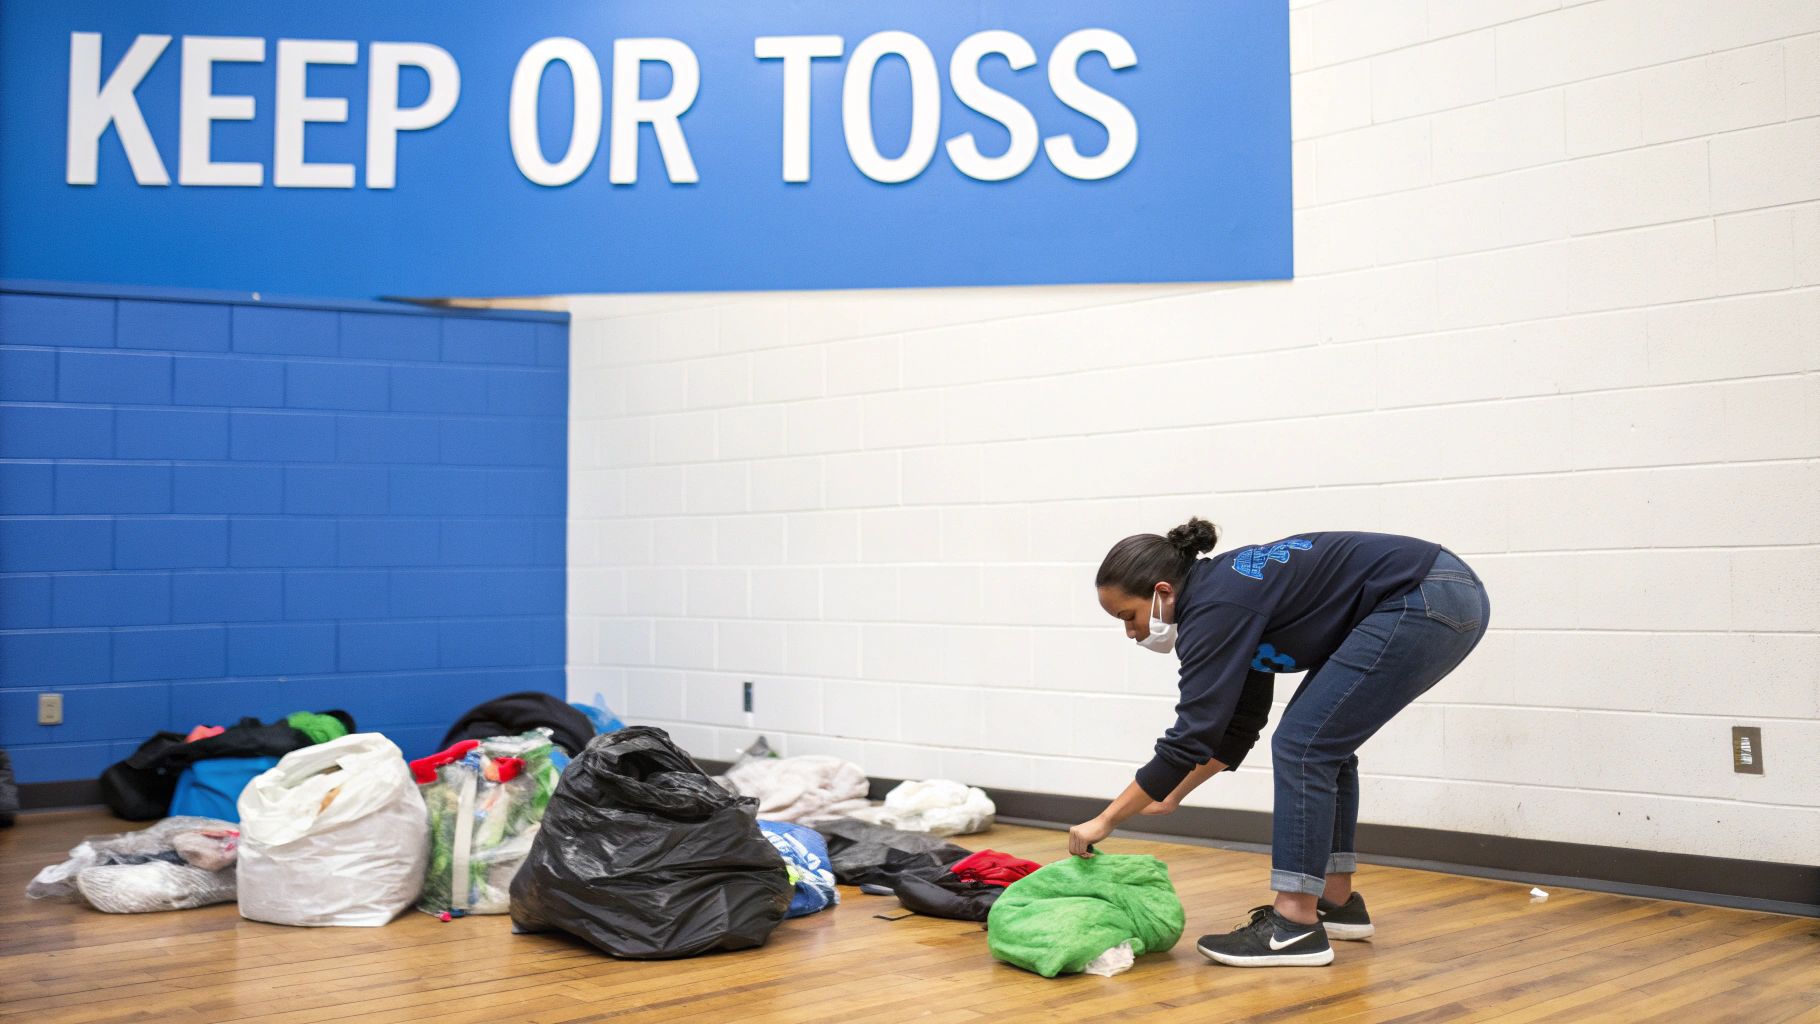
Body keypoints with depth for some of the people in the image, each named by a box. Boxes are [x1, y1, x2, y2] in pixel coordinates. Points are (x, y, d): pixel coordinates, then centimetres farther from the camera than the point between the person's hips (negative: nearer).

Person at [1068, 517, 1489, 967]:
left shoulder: (1215, 609, -13)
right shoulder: (1227, 593, 14)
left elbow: (1192, 737, -16)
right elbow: (1239, 725, 23)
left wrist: (1105, 821, -10)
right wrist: (1172, 795, 26)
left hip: (1428, 603, -10)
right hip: (1449, 595, 10)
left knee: (1303, 745, -7)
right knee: (1322, 741, 16)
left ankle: (1295, 926, -2)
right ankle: (1337, 902, 24)